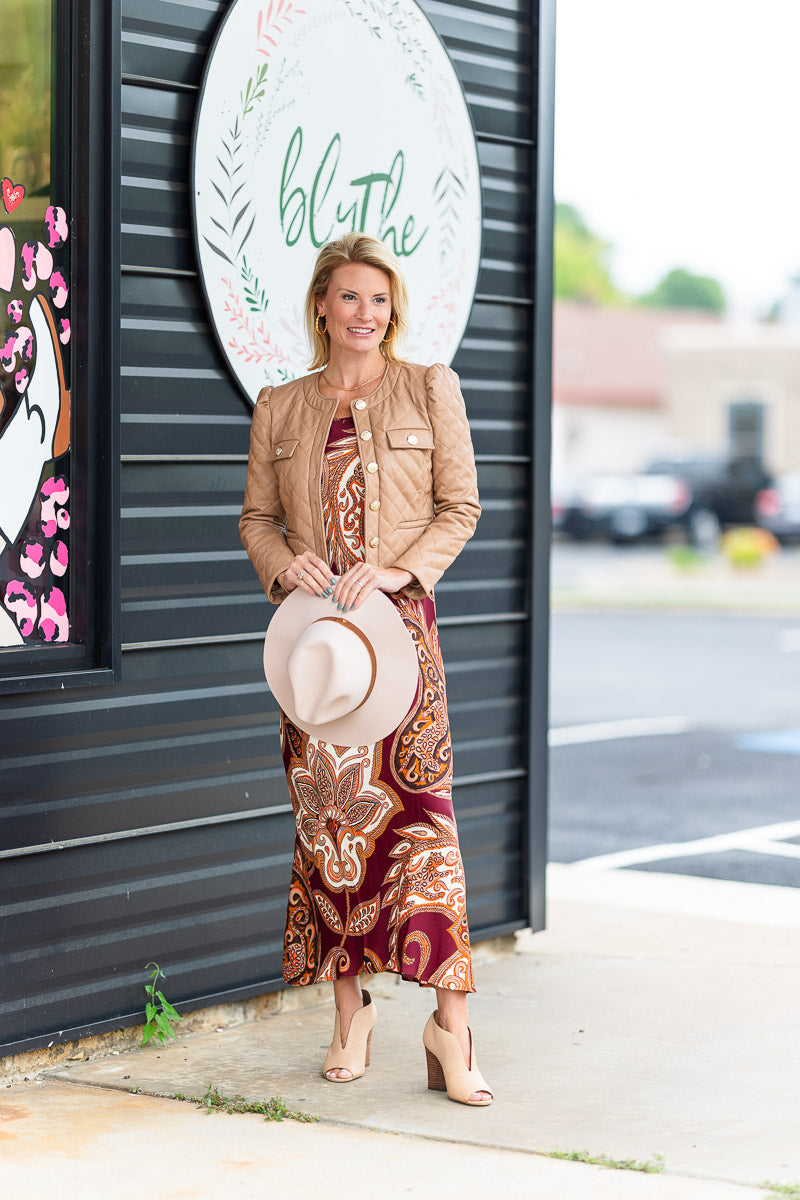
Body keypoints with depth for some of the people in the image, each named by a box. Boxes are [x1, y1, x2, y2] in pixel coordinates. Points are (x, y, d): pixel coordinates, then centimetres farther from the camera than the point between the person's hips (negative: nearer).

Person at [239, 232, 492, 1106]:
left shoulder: (429, 390, 6)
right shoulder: (279, 409, 12)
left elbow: (460, 506, 3)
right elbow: (255, 516, 14)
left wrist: (398, 569, -12)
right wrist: (285, 561, -8)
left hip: (398, 618, -2)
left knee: (416, 802, -11)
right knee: (326, 811, 2)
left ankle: (449, 1017, -8)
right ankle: (350, 1008, 13)